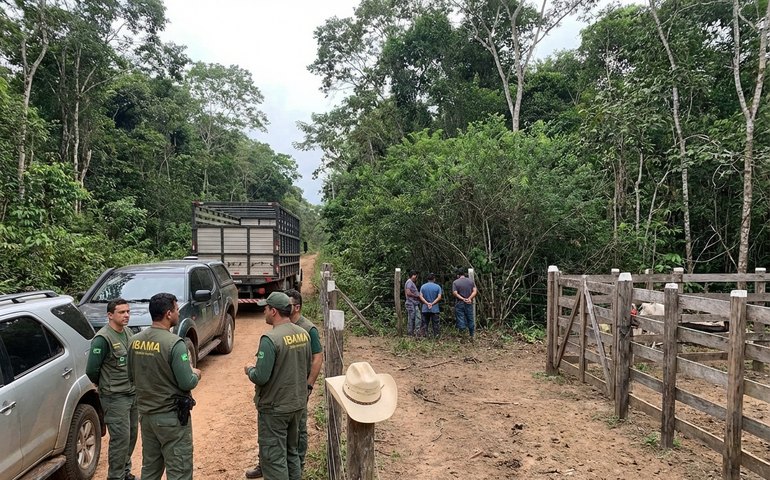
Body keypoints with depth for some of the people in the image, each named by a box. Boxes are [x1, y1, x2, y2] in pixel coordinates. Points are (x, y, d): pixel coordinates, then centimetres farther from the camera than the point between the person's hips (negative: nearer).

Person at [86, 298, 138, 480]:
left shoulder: (128, 332, 6)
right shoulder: (103, 338, -18)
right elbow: (91, 370, -16)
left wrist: (134, 384, 12)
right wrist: (104, 385, 0)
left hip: (132, 393, 7)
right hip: (114, 397, -7)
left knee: (132, 434, 15)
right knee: (121, 438, -3)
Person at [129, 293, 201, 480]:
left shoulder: (136, 340, 0)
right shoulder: (174, 343, -21)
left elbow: (132, 375, 13)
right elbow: (187, 383, -19)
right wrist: (195, 374, 1)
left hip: (146, 414, 7)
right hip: (172, 417, -7)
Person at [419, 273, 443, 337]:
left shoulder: (423, 286, 4)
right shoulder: (437, 287, -2)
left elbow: (421, 296, -4)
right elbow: (439, 297, -11)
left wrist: (427, 303, -11)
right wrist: (432, 304, -11)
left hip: (425, 309, 2)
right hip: (435, 309, -2)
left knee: (424, 323, 6)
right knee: (435, 323, 6)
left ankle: (424, 335, 3)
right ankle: (436, 335, 7)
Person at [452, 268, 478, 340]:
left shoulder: (455, 282, -3)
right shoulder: (471, 281, 5)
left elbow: (455, 293, -13)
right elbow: (475, 291, -4)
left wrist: (463, 299, -11)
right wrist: (469, 298, -14)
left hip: (460, 304, -2)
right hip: (469, 304, 3)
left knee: (460, 320, 2)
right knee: (470, 320, 12)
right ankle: (471, 336, 18)